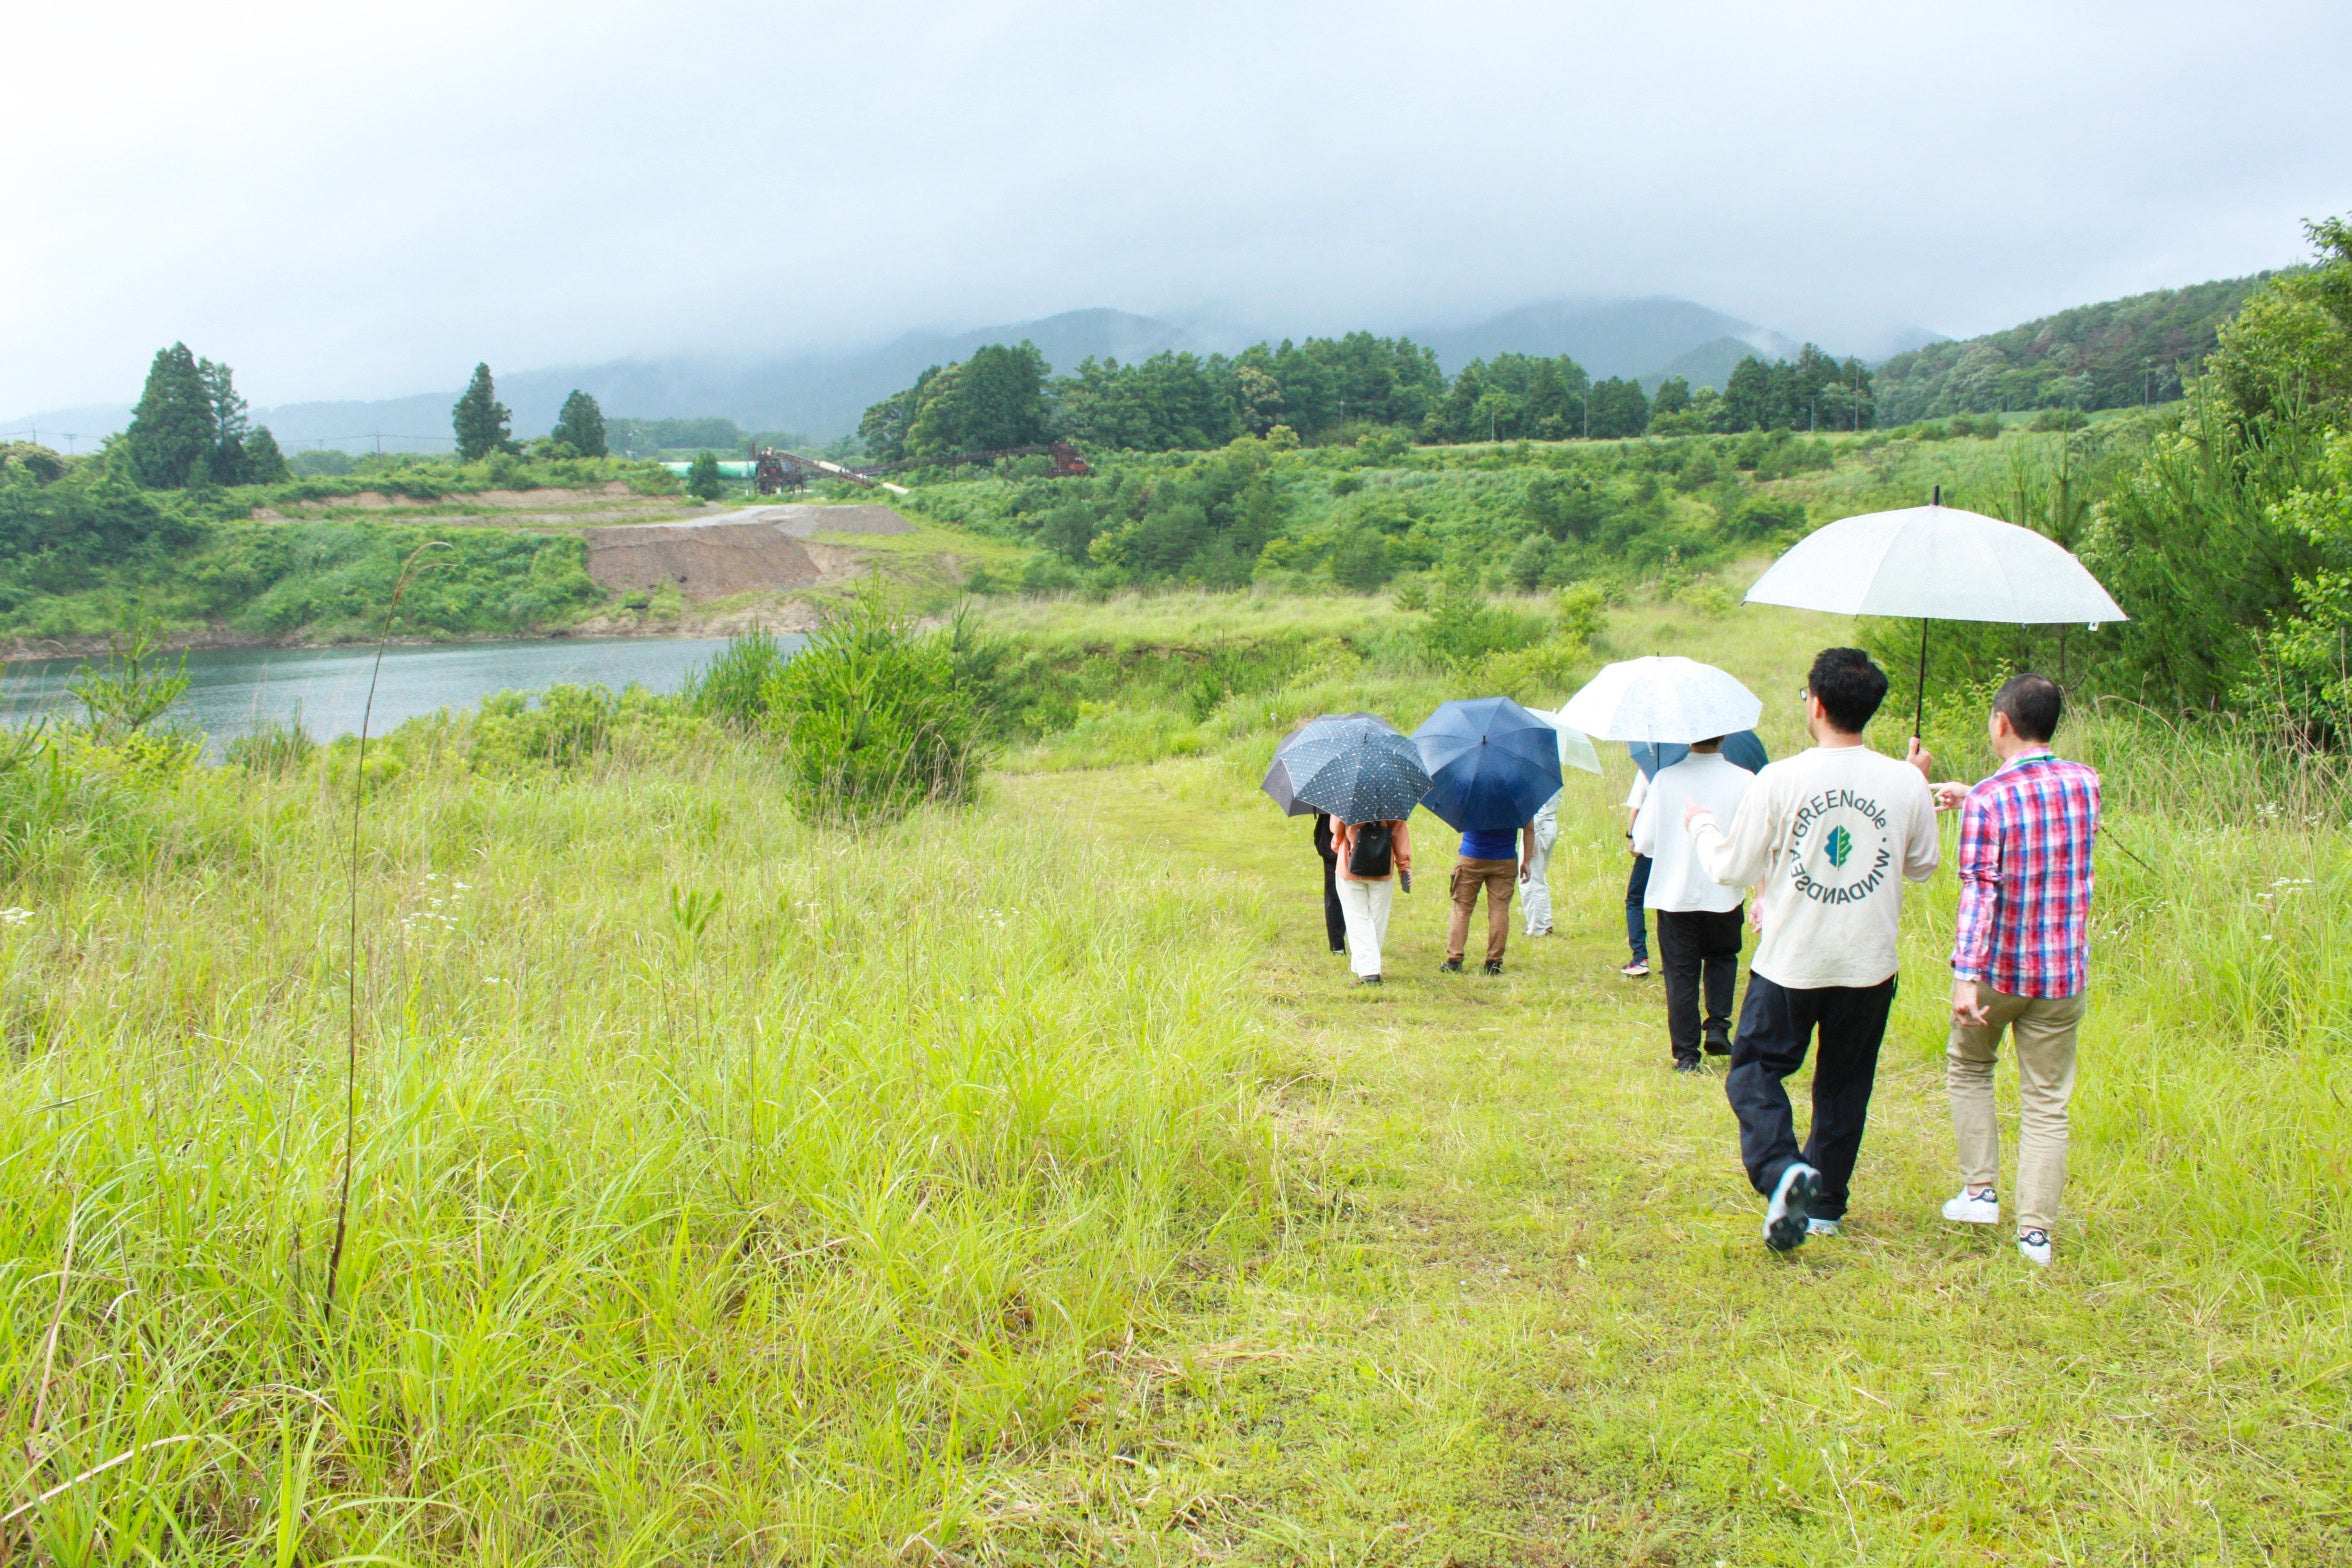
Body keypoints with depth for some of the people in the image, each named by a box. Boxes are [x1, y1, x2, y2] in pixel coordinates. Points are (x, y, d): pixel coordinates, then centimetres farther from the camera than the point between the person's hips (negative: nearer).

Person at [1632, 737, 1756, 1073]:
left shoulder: (1665, 778, -8)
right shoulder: (1743, 780, -7)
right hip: (1724, 894, 0)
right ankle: (1717, 1026, 8)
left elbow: (1643, 841, -6)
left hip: (1674, 893, 0)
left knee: (1680, 972, 9)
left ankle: (1686, 1054, 9)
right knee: (1722, 957, 24)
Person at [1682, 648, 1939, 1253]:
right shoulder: (1906, 783, -6)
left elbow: (1733, 868, -5)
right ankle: (1826, 1205, 24)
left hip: (1790, 963, -3)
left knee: (1754, 1070, 9)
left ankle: (1781, 1170, -15)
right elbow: (1922, 866, 10)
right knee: (1843, 1085, 17)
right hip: (1869, 966, 3)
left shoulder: (1780, 779, -13)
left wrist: (1700, 825, 15)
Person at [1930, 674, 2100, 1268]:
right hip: (2063, 972, 3)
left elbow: (1979, 890, -24)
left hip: (1997, 970, -3)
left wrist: (1966, 977, -28)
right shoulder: (2084, 783, -1)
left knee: (1968, 1069, 23)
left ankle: (1980, 1191, 20)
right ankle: (2036, 1231, 6)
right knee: (2046, 1102, 8)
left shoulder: (1987, 801, -16)